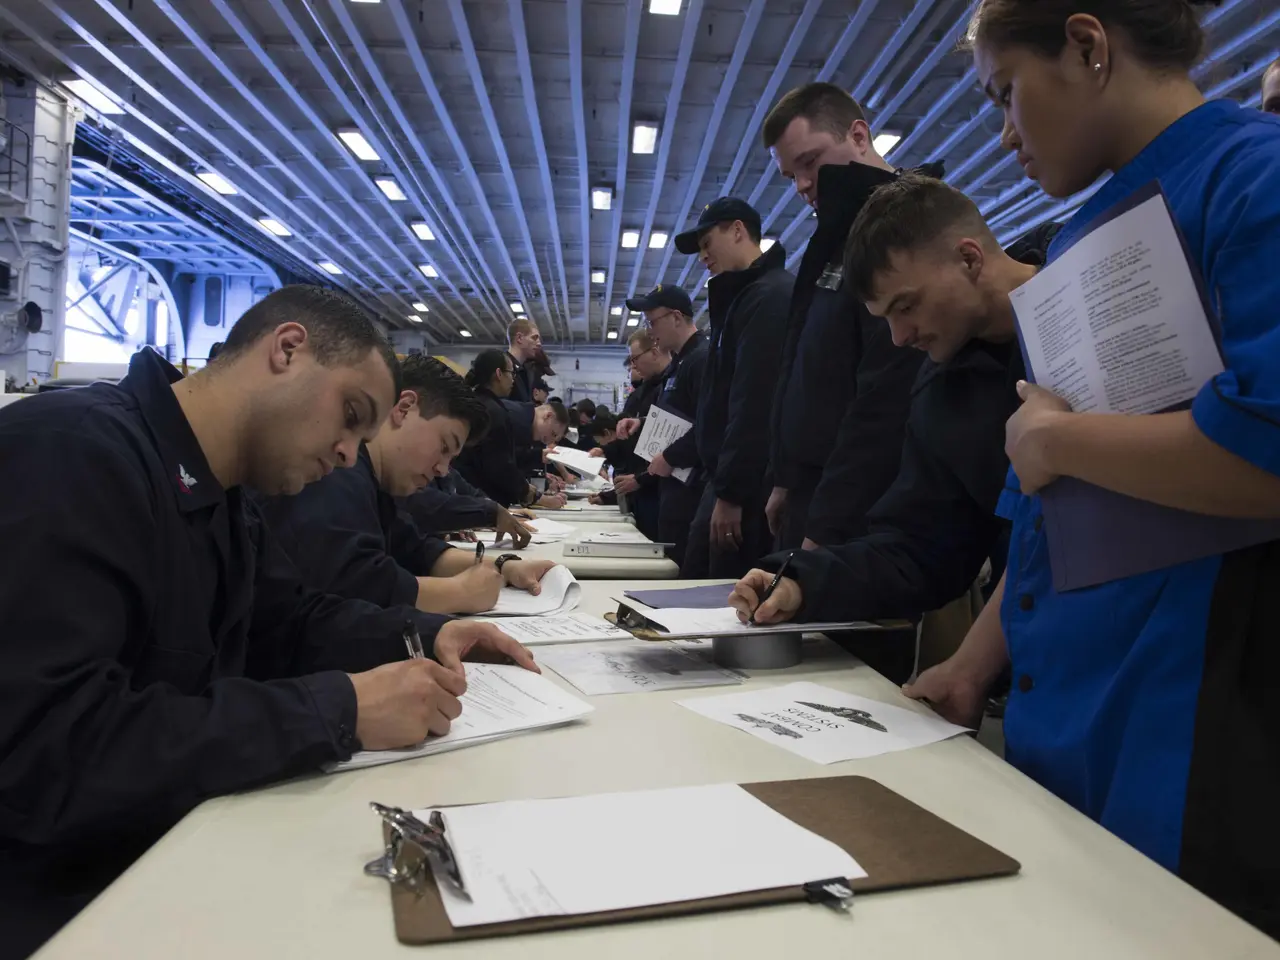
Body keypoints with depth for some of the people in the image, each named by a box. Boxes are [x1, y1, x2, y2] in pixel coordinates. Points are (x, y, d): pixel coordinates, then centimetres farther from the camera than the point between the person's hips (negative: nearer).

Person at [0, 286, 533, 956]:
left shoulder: (218, 494, 6)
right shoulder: (72, 449, -23)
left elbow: (289, 621, 16)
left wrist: (426, 634, -2)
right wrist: (339, 710, -29)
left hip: (174, 844, 8)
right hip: (58, 895, -8)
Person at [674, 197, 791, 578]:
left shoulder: (769, 296, -13)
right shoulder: (745, 296, 20)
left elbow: (756, 403, -22)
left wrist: (731, 492, -21)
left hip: (747, 486, -10)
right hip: (730, 479, 10)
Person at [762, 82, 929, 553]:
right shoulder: (838, 240, 15)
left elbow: (886, 403, -22)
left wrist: (827, 528, -20)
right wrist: (787, 479, 15)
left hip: (856, 523, -9)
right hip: (813, 497, 9)